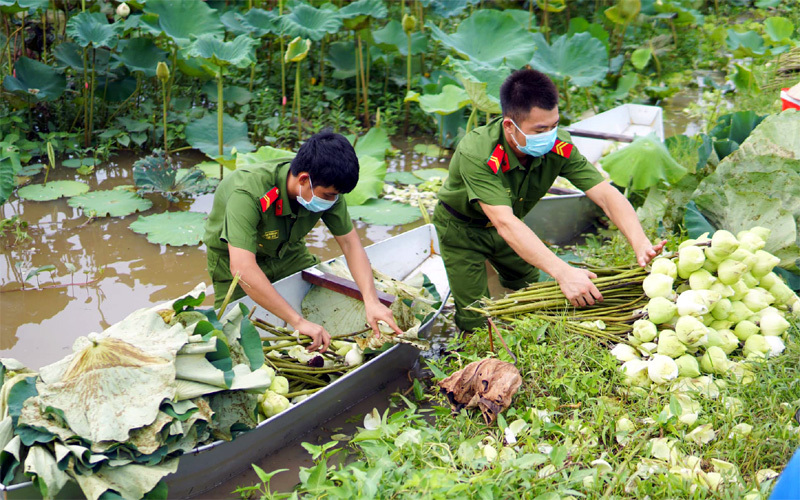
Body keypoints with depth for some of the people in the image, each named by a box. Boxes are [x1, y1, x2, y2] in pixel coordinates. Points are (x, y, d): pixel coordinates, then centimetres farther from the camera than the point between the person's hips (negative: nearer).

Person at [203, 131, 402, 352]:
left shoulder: (326, 186, -24)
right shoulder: (248, 193, -43)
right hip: (233, 257, -5)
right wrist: (299, 321, -52)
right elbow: (242, 269, -50)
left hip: (286, 251, 5)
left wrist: (371, 301, -30)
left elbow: (350, 242, -16)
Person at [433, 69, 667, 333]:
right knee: (475, 319, -5)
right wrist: (563, 272, -61)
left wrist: (640, 243, -48)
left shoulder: (558, 148, -27)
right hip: (462, 230, -5)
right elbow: (505, 223, -51)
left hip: (509, 229, 5)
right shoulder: (476, 154, -42)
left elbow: (605, 193, -29)